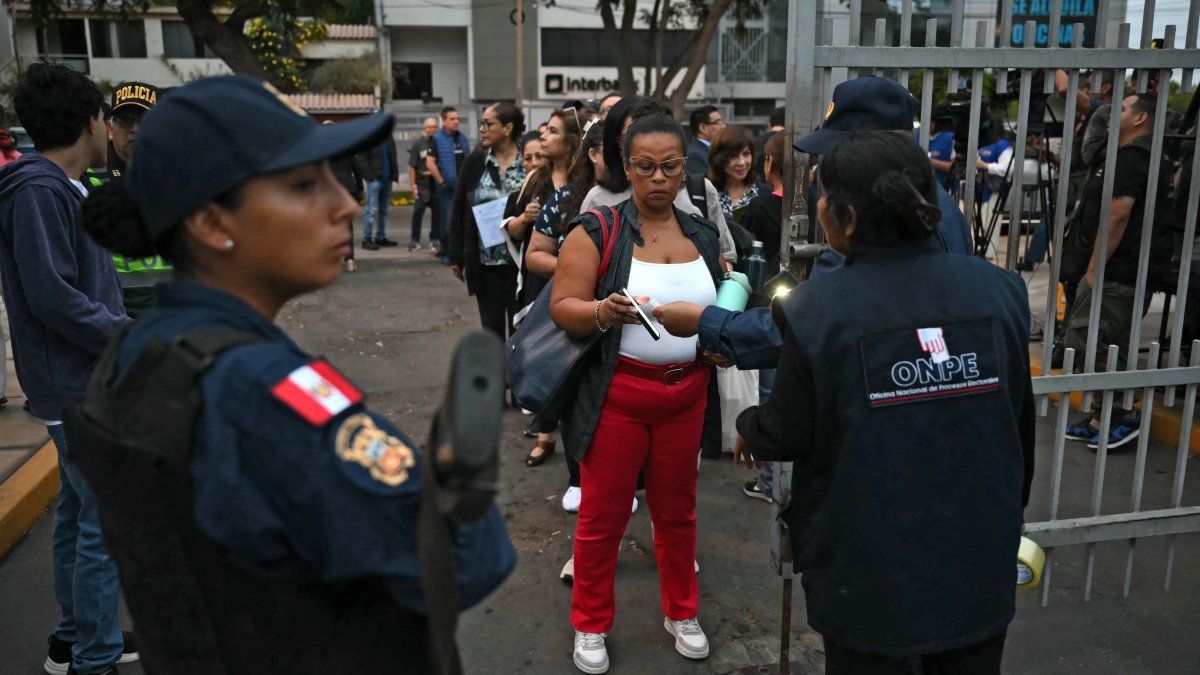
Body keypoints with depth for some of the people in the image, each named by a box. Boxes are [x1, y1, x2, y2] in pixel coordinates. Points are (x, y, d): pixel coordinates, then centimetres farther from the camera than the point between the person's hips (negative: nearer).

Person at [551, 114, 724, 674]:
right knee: (602, 515, 6)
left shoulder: (703, 235, 8)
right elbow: (563, 309, -12)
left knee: (676, 510, 17)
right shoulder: (596, 232, -7)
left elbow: (721, 306, 19)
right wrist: (603, 312, -31)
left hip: (686, 393, 4)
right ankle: (590, 626, 26)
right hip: (617, 393, -4)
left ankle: (681, 613, 37)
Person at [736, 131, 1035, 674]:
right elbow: (1021, 423, 4)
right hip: (979, 558, 3)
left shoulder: (818, 309, -19)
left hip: (871, 573, -3)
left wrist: (748, 428, 14)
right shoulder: (998, 289, -7)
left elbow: (788, 436, -10)